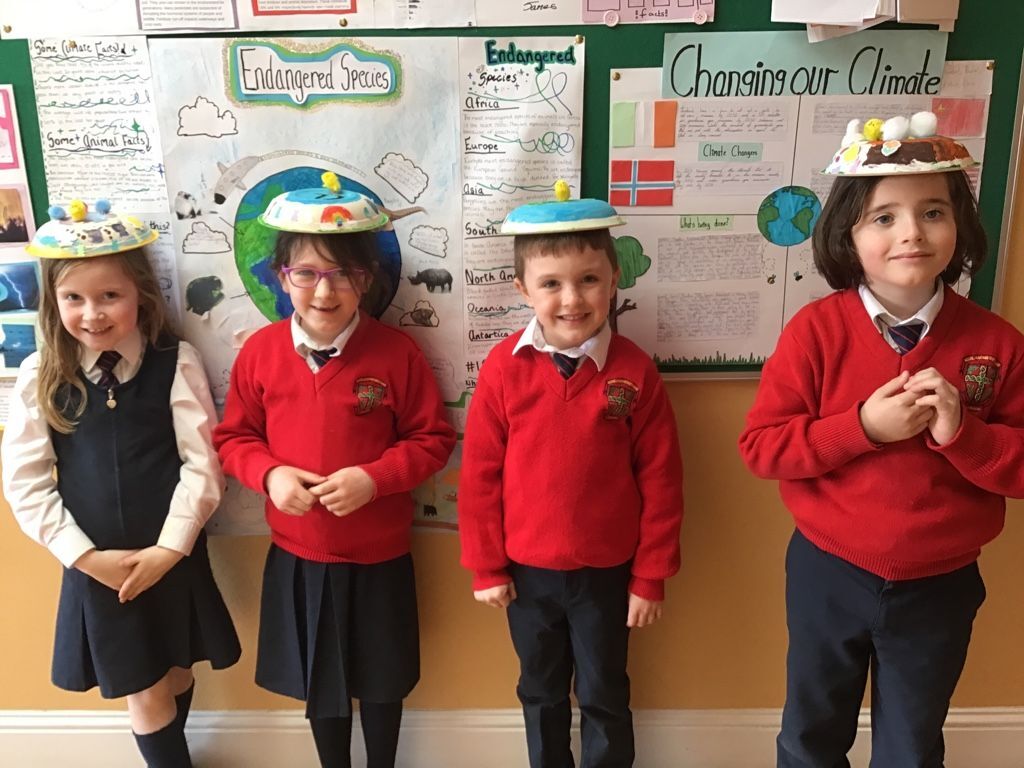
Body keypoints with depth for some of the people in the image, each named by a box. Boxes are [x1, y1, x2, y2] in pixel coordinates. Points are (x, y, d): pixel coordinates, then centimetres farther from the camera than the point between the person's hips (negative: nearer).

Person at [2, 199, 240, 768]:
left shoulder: (176, 364, -10)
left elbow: (203, 464, -10)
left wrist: (168, 549, -13)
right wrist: (87, 556, -10)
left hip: (173, 560, 0)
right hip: (96, 567, 0)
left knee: (175, 677, 20)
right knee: (143, 696, 11)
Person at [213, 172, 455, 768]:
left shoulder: (397, 352, -14)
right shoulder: (260, 352, -7)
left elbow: (433, 440, -8)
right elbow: (234, 439, 2)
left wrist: (374, 478, -22)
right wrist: (270, 473, -17)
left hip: (379, 556, -2)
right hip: (298, 555, 2)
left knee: (381, 681, 18)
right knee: (319, 681, 21)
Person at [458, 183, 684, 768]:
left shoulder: (635, 371, -13)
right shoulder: (504, 368, -12)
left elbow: (660, 481, -7)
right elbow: (480, 474, -6)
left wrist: (650, 576, -4)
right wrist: (487, 567, -2)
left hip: (607, 573, -1)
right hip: (526, 572, 2)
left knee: (604, 697, 18)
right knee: (541, 695, 23)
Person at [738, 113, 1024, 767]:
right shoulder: (816, 330, -15)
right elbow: (760, 446, -15)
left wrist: (961, 431, -25)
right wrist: (862, 426, -27)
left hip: (939, 586, 1)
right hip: (829, 574, -1)